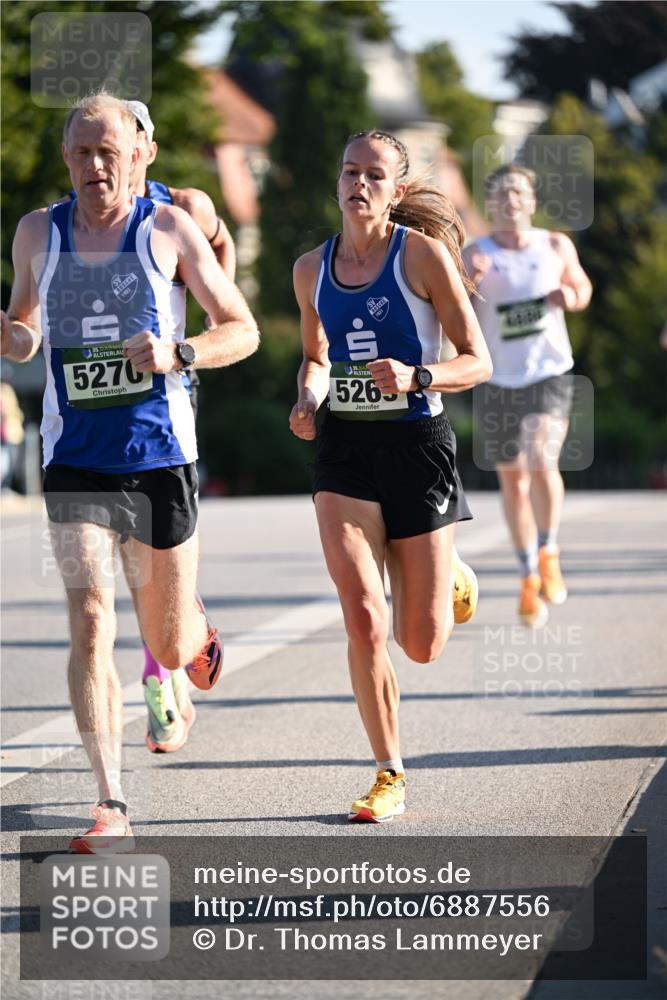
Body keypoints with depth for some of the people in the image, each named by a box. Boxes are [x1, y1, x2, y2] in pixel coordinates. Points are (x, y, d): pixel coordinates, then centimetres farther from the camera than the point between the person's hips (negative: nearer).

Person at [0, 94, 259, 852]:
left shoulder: (168, 228, -2)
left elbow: (243, 331, 1)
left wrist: (179, 352, -18)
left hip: (160, 457, -1)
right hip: (75, 463, 1)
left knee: (169, 649, 10)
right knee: (90, 625, -16)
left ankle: (191, 623, 50)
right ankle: (111, 808, -13)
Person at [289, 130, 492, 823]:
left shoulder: (424, 254, -7)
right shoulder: (312, 269, 6)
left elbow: (478, 361, -5)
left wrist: (416, 377, -23)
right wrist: (308, 398, 2)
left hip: (416, 445, -2)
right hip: (344, 451, 2)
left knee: (421, 646, 3)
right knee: (363, 619, -15)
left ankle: (447, 577, 39)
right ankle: (390, 775, -1)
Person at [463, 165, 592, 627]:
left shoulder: (557, 247, 1)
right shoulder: (474, 256, -4)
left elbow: (583, 288, 18)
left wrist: (571, 297, -5)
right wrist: (468, 287, -26)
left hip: (550, 373, -1)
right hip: (497, 380, 1)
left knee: (542, 463, -22)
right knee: (513, 479, 9)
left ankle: (548, 554, 0)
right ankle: (529, 578, 25)